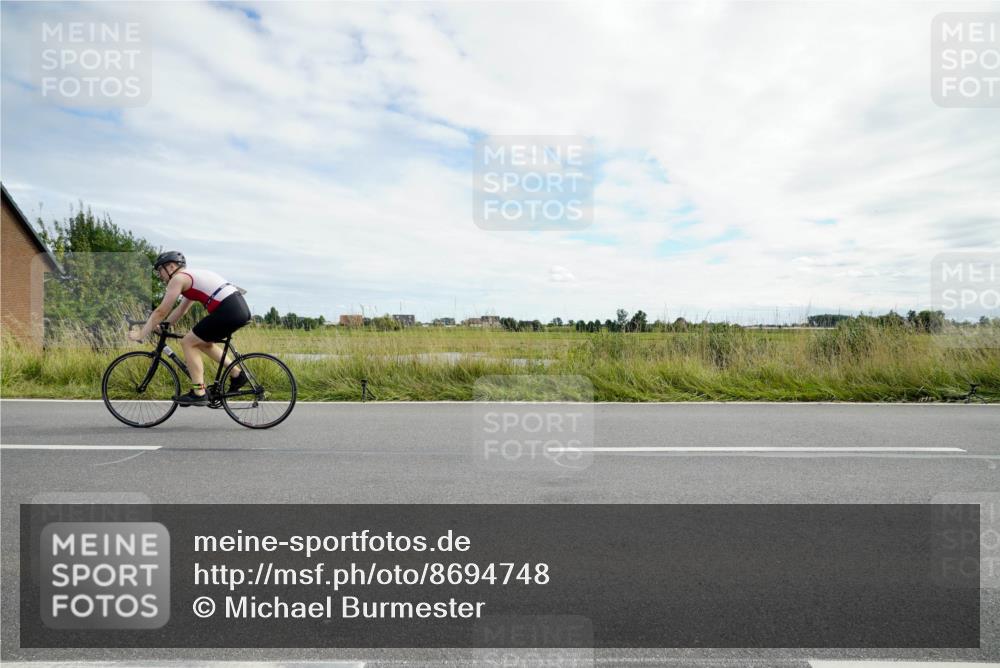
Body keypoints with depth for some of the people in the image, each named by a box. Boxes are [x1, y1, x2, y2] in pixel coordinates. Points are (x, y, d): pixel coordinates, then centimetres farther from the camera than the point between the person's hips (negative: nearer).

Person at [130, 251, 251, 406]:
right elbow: (180, 310, 34)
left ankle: (199, 393, 2)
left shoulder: (178, 278, 1)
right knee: (203, 342, 25)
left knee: (188, 342, 3)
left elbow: (161, 312, 1)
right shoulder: (192, 276, 28)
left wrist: (141, 334, 10)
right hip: (242, 307, 9)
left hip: (228, 311, -9)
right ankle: (237, 375, 20)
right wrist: (162, 326, 31)